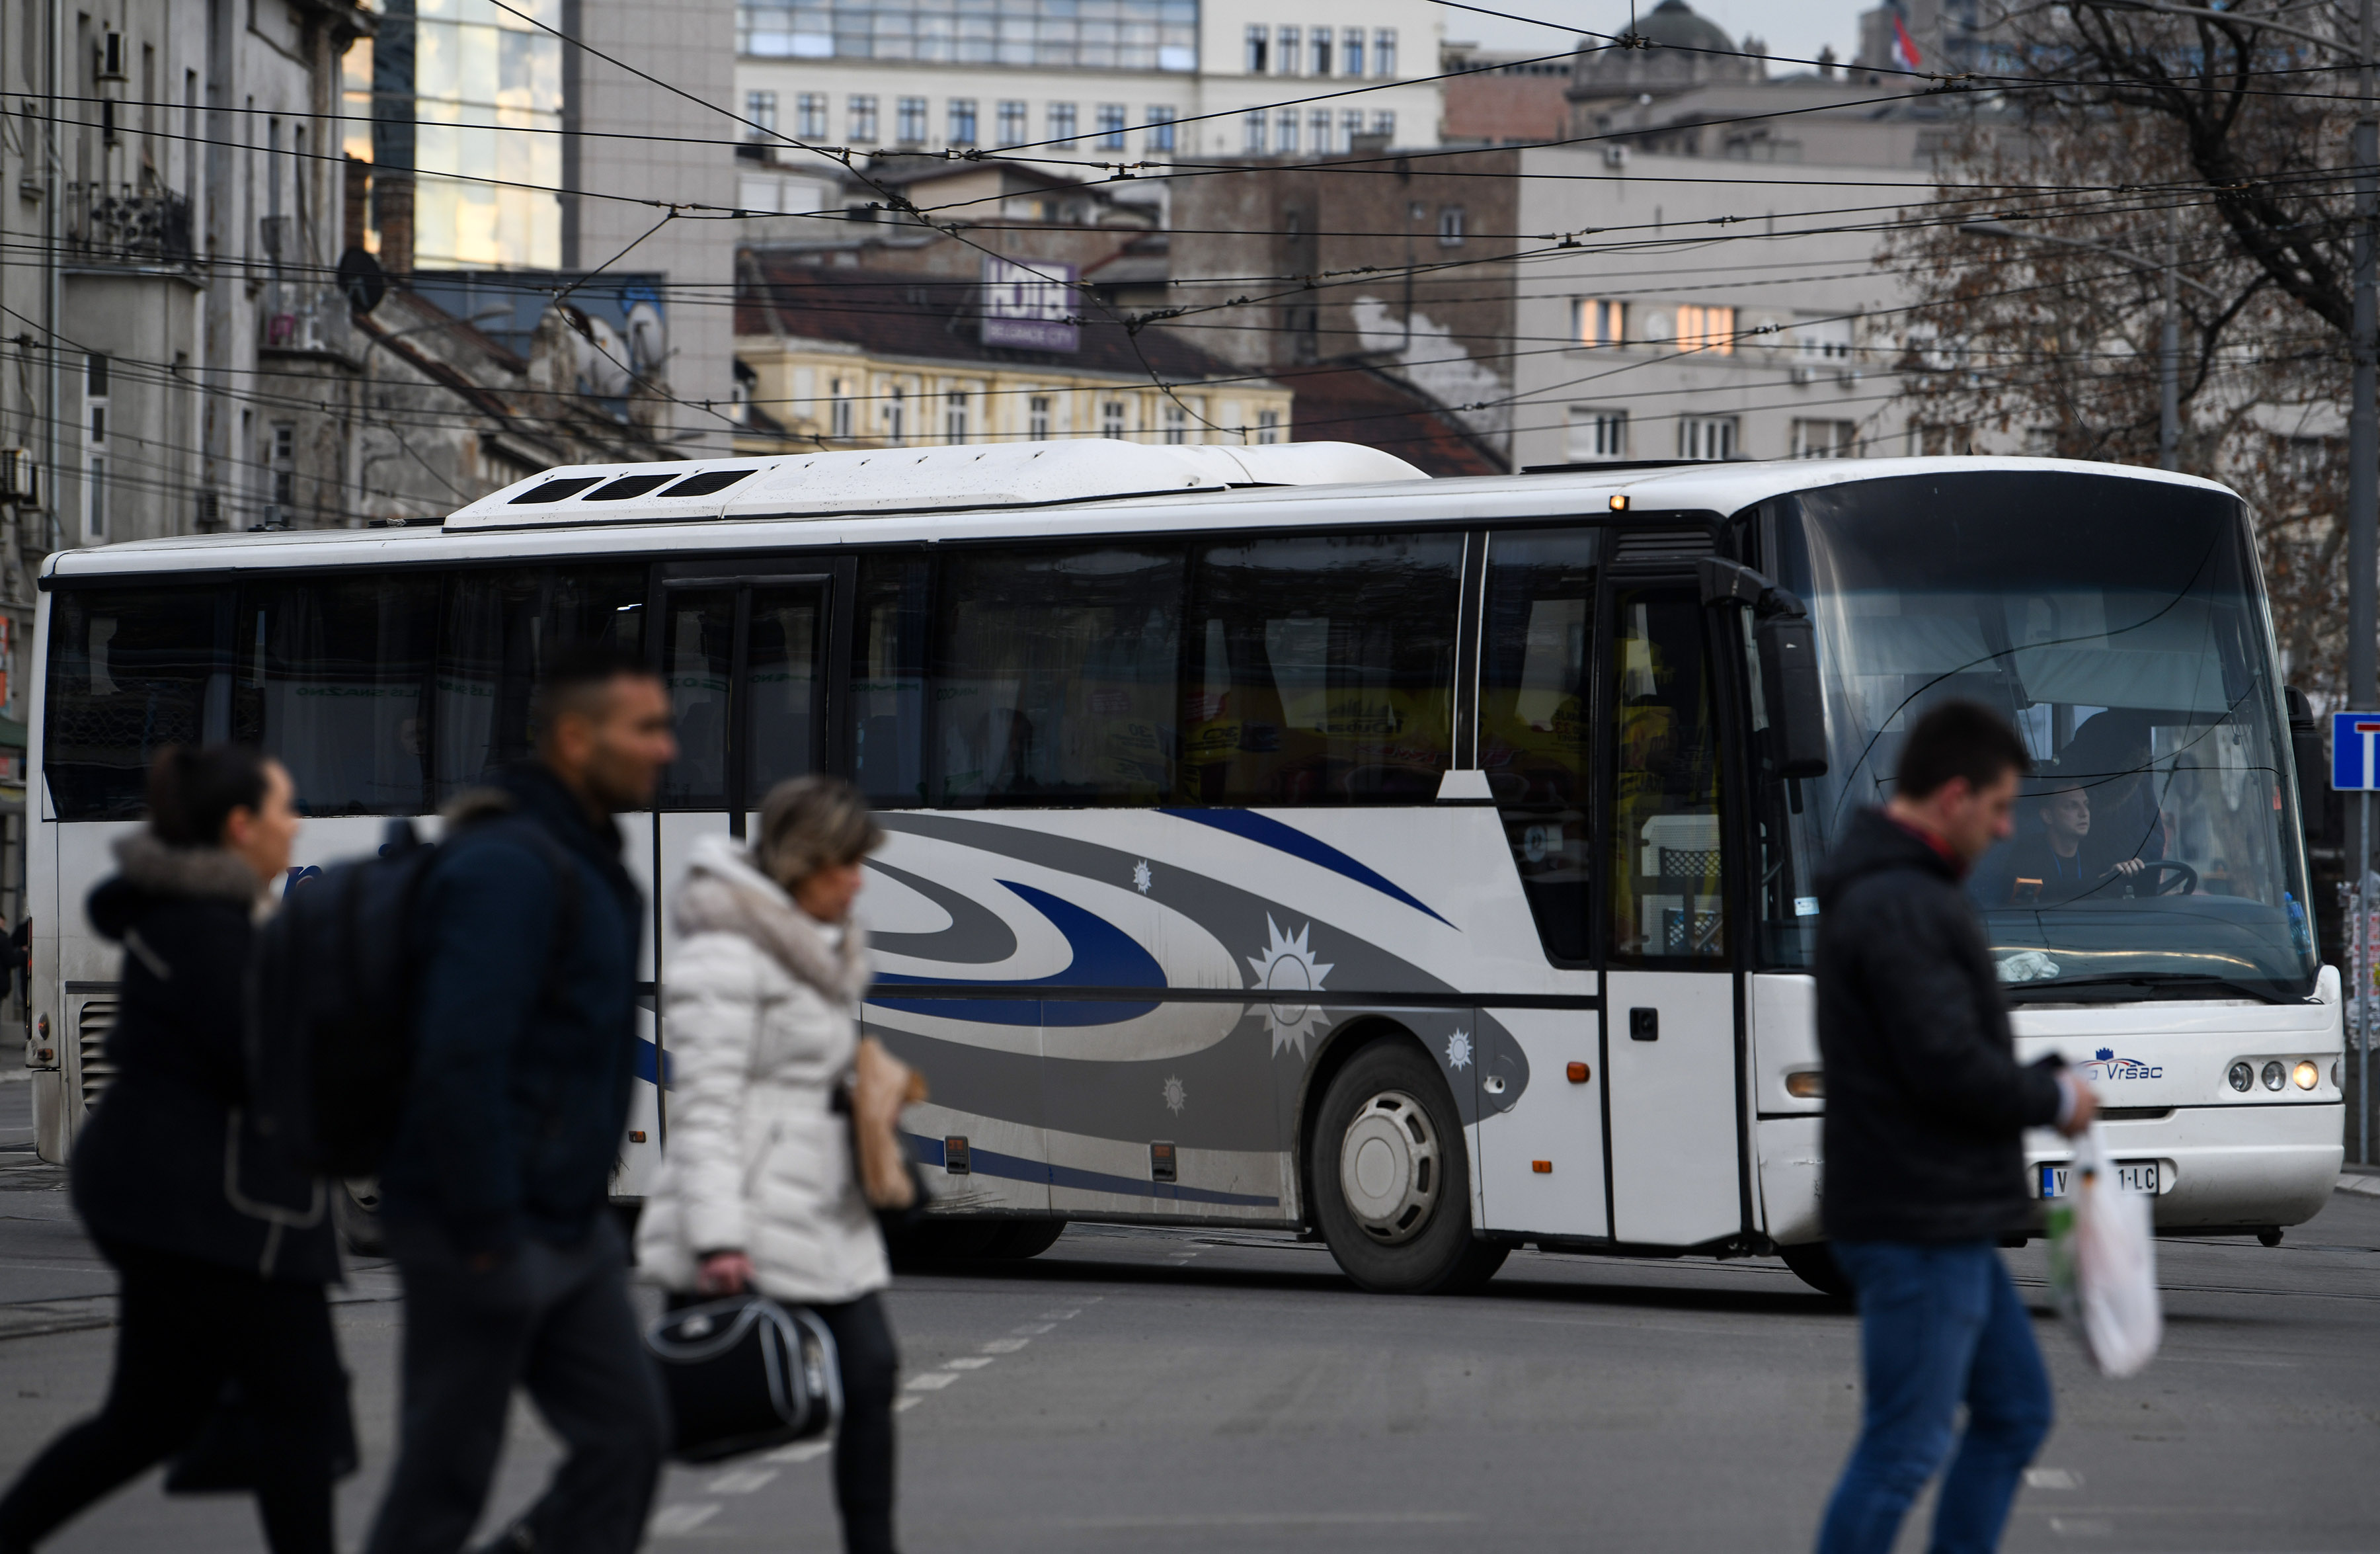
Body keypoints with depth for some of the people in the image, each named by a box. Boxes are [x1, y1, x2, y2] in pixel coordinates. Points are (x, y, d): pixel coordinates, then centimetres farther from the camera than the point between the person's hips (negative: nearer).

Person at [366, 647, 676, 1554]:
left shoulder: (586, 861, 14)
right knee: (447, 1474, -1)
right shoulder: (507, 867, -19)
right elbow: (459, 1056, -26)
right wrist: (484, 1233, -25)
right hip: (487, 1236, -10)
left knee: (627, 1433, 6)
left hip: (570, 1228, 10)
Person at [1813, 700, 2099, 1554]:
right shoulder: (1902, 907, -20)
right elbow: (1948, 1066, -25)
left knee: (2015, 1411, 17)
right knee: (1903, 1448, -5)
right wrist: (2055, 1098, -8)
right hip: (1918, 1226, -11)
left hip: (1948, 1220, 11)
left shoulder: (1886, 891, 15)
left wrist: (2038, 1080, 8)